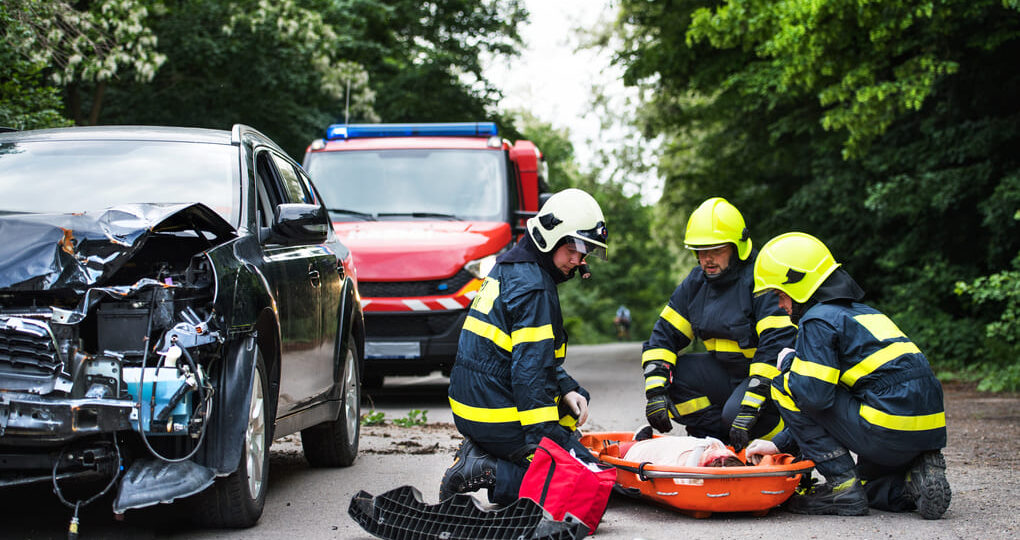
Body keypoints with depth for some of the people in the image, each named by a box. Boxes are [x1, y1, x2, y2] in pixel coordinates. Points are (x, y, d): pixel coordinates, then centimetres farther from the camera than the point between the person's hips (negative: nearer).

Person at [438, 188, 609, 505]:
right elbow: (530, 371, -22)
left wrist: (567, 391, 6)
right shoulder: (533, 288, -17)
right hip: (499, 414, -10)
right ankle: (487, 473, -13)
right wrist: (546, 440, -22)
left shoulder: (510, 270, 15)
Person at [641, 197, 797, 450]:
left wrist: (750, 407, -35)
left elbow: (777, 345, -29)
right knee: (672, 374, -12)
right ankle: (721, 441, -8)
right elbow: (665, 334, 4)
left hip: (768, 375, -7)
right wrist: (655, 391, -12)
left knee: (735, 412, -34)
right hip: (725, 371, 7)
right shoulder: (696, 282, 3)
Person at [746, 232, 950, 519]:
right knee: (870, 484, 37)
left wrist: (789, 364, 5)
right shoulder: (862, 312, 24)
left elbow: (815, 395, -16)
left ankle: (842, 485, -1)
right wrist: (780, 444, 23)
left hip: (890, 428, -10)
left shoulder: (819, 320, -6)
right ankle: (917, 476, 6)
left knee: (784, 386, 2)